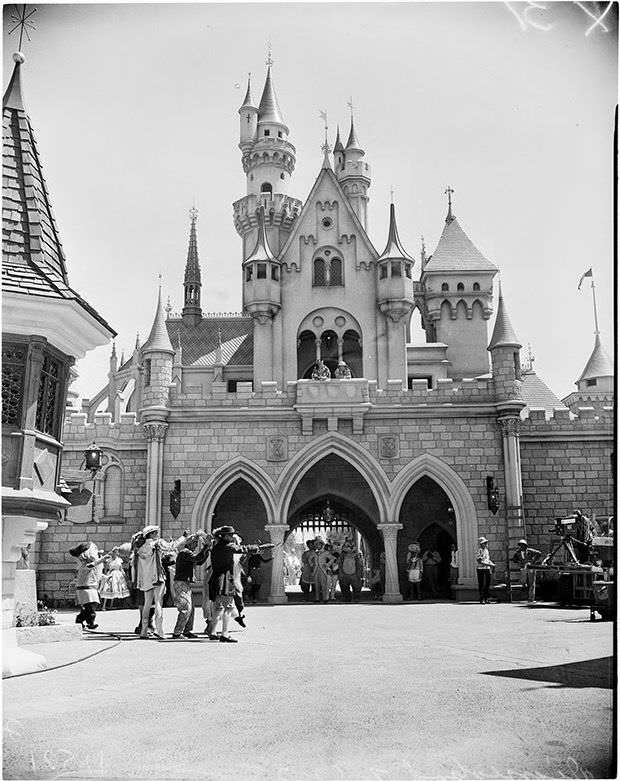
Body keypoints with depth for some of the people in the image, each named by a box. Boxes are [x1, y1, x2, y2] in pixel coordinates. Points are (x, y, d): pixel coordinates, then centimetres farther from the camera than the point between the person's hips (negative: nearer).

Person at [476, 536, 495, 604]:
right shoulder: (479, 551, -10)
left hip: (487, 569, 7)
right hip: (481, 569, -7)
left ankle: (486, 599, 16)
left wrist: (492, 564, 5)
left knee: (487, 584, 8)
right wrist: (489, 564, -20)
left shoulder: (486, 550, 14)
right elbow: (480, 561, -18)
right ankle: (482, 599, -2)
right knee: (482, 585, -5)